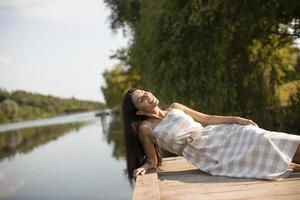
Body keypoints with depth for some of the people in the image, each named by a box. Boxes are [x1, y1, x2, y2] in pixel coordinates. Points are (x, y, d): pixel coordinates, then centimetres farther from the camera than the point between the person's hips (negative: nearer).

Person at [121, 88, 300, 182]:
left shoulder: (175, 108, 12)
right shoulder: (145, 128, -1)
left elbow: (207, 119, 14)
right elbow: (152, 160, 7)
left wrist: (234, 119, 2)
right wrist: (143, 168, -16)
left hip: (218, 136, 5)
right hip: (207, 156, -5)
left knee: (262, 140, -14)